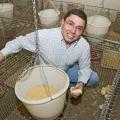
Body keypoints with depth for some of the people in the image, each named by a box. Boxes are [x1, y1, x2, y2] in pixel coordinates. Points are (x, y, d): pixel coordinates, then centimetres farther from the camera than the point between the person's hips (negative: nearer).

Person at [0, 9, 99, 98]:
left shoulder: (84, 46, -27)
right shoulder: (43, 35, -35)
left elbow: (84, 67, -11)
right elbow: (21, 41, -16)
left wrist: (81, 84, -30)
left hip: (67, 70, 2)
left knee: (94, 78, -7)